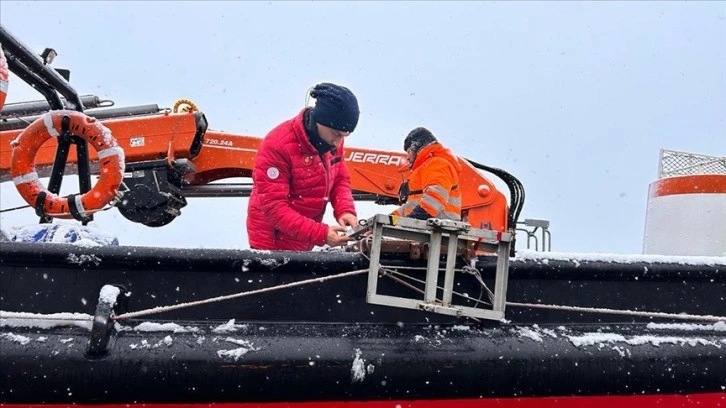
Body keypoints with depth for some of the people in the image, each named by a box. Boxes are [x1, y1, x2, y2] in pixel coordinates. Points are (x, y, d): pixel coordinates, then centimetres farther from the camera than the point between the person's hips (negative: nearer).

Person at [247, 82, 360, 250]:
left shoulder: (333, 140, -4)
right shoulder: (277, 145, -25)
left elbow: (340, 180, 7)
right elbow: (274, 207, -26)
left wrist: (345, 211, -14)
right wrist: (320, 233, -32)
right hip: (273, 246, -6)